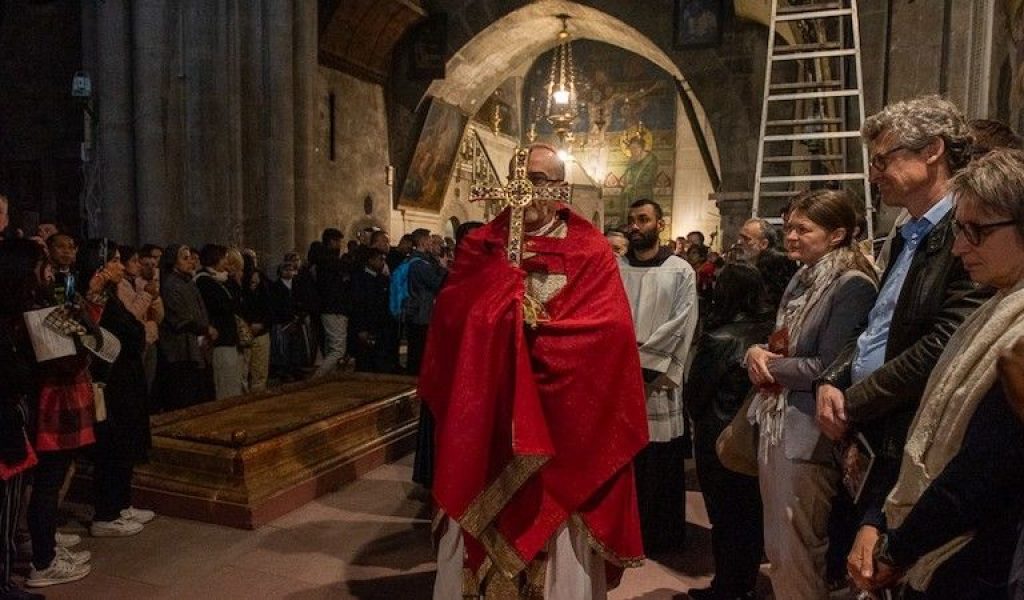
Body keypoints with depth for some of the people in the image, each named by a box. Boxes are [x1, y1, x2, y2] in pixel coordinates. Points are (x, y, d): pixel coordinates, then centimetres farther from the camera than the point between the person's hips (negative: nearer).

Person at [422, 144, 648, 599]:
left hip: (563, 418, -2)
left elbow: (610, 328, -14)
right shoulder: (481, 247, 8)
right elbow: (450, 317, -6)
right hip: (485, 415, 2)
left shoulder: (591, 252, 1)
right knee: (481, 535, 11)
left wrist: (524, 330, -14)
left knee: (559, 547, 8)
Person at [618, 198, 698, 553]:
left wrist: (641, 354, -11)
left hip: (658, 380, -2)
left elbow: (683, 326, -5)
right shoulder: (614, 269, 8)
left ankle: (662, 535, 21)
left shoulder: (680, 271, 2)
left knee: (661, 464, 5)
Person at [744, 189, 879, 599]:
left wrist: (769, 365, -9)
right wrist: (757, 353, -5)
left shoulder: (853, 285, -14)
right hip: (775, 425, 8)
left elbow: (828, 367, -20)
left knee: (799, 557, 6)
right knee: (778, 549, 20)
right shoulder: (802, 280, 11)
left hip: (808, 436, -8)